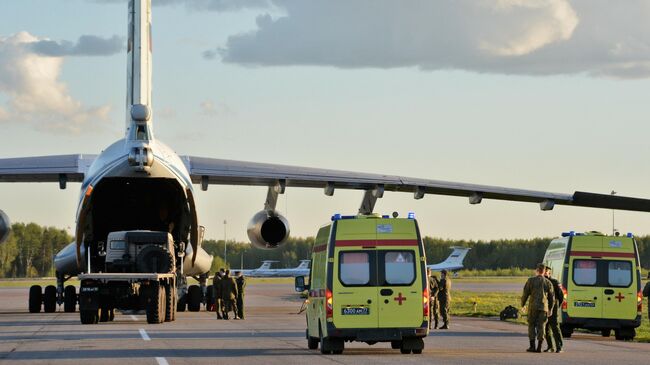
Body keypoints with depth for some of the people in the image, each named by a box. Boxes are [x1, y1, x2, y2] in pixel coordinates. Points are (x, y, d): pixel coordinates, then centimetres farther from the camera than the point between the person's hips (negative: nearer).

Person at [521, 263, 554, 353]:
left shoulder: (531, 280, -2)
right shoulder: (548, 283, 5)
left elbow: (525, 294, -2)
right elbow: (552, 298, 9)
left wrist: (523, 305, 13)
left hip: (533, 307, -2)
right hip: (544, 307, 2)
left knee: (532, 326, 7)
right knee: (541, 326, 4)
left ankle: (532, 346, 3)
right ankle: (539, 347, -2)